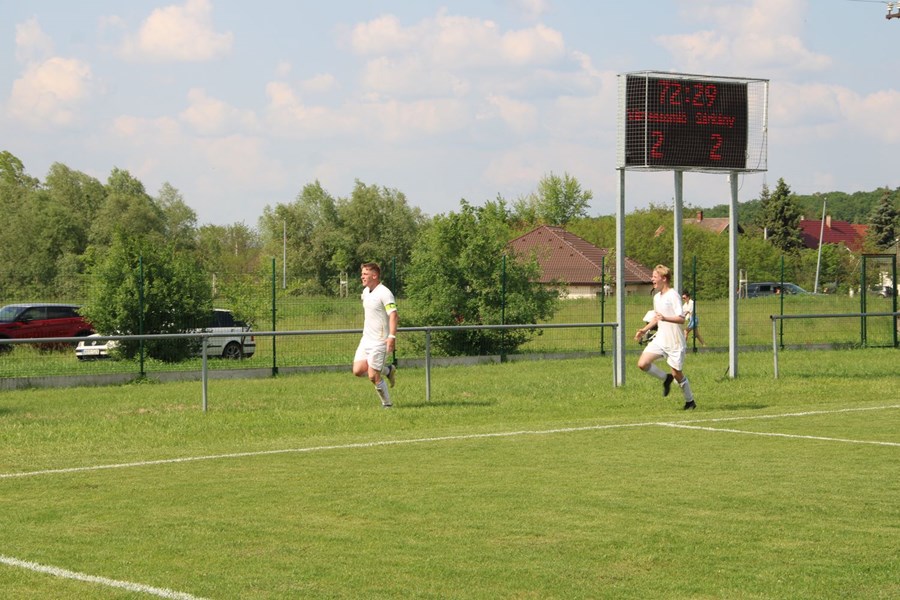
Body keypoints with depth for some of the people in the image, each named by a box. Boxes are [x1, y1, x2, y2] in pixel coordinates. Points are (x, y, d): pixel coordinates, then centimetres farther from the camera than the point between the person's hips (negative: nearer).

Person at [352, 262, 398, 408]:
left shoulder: (384, 293, -16)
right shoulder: (365, 292, 11)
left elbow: (393, 315, -25)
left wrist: (392, 336, -35)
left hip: (379, 341, -8)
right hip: (366, 340, 8)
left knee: (373, 377, -8)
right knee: (358, 370, -3)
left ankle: (387, 404, 11)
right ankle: (388, 370, 19)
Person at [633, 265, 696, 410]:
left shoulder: (673, 295, -15)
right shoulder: (657, 297, 11)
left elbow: (681, 319, -24)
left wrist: (665, 318, -40)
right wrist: (644, 329, 18)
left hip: (675, 342, -7)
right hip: (660, 339, 7)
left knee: (677, 374, 2)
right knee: (642, 364, -11)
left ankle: (690, 402, 25)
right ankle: (666, 378, 13)